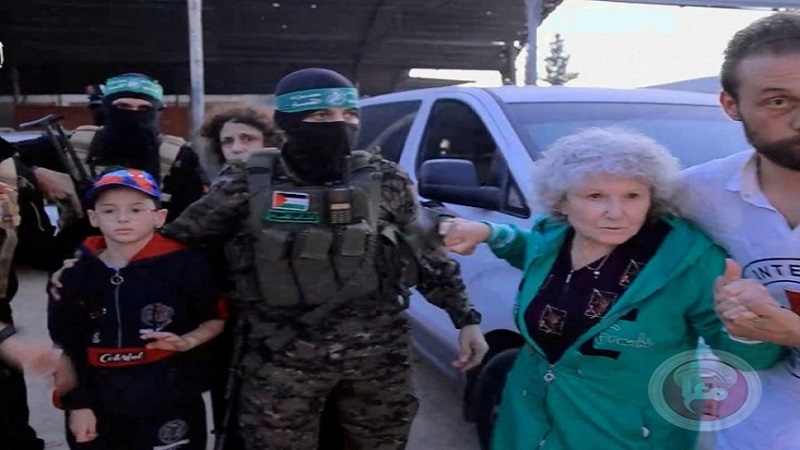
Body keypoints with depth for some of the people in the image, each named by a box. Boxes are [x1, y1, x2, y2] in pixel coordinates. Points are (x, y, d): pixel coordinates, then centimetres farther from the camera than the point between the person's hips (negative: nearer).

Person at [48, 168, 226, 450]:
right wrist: (77, 404, 2)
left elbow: (217, 319, 0)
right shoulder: (75, 274, 0)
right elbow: (66, 347, 4)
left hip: (171, 408, -2)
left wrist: (187, 341, -16)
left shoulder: (185, 265, -10)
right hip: (98, 410, 3)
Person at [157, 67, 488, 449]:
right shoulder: (248, 184, -5)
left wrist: (466, 318, 3)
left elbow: (428, 255, 6)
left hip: (378, 354, 2)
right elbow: (176, 239, 4)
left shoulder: (384, 181, -1)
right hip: (282, 359, -1)